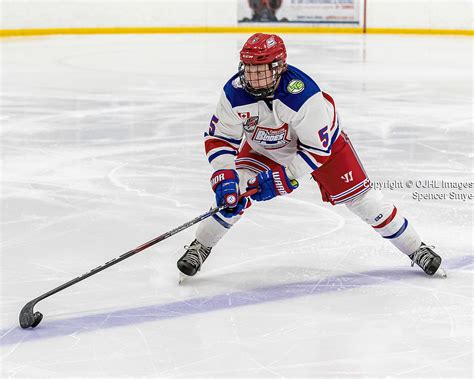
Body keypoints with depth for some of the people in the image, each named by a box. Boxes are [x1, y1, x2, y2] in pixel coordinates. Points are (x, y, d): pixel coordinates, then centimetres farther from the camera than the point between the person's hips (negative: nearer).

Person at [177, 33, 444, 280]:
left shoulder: (303, 94, -41)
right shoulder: (235, 93, -29)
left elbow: (317, 149, -31)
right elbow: (219, 139, -18)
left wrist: (282, 178, -34)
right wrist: (225, 179, -31)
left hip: (321, 140, -3)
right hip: (262, 147, 3)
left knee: (358, 196, -3)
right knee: (233, 193, -17)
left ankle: (416, 248, 10)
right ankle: (200, 248, 4)